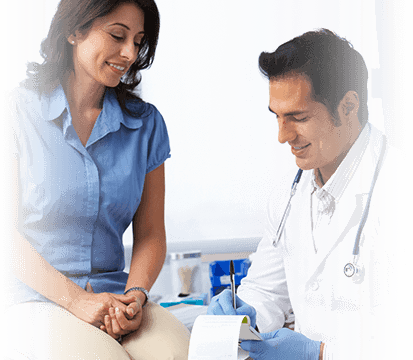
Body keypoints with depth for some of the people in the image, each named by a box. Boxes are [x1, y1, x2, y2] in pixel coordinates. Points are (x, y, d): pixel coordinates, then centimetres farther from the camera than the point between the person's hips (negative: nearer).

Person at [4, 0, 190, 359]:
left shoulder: (146, 123, 10)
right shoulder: (17, 113, -2)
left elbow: (150, 233, 10)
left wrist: (135, 296, -10)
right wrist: (76, 299, -16)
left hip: (113, 293, 4)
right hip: (31, 299, -3)